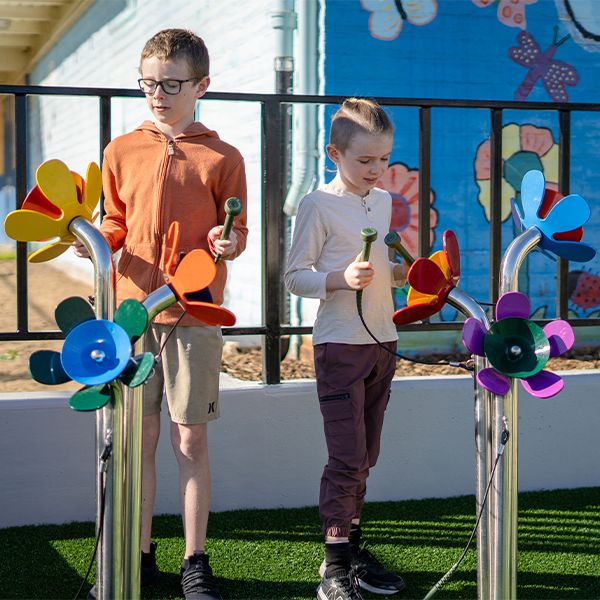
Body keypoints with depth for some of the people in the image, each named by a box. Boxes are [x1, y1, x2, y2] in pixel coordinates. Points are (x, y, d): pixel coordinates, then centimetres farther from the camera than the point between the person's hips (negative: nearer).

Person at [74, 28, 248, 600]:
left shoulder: (222, 158, 2)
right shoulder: (121, 152, 9)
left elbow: (235, 231, 6)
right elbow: (117, 224, 15)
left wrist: (228, 244, -16)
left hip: (194, 316, -2)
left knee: (190, 440, 2)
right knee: (139, 437, 8)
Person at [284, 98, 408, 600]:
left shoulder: (383, 202, 12)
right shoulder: (319, 204, -8)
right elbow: (295, 276, -8)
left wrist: (401, 272, 4)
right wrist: (340, 279, -23)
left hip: (382, 342, 7)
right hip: (340, 345, -6)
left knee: (365, 456, 12)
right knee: (347, 456, -7)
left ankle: (352, 545, 23)